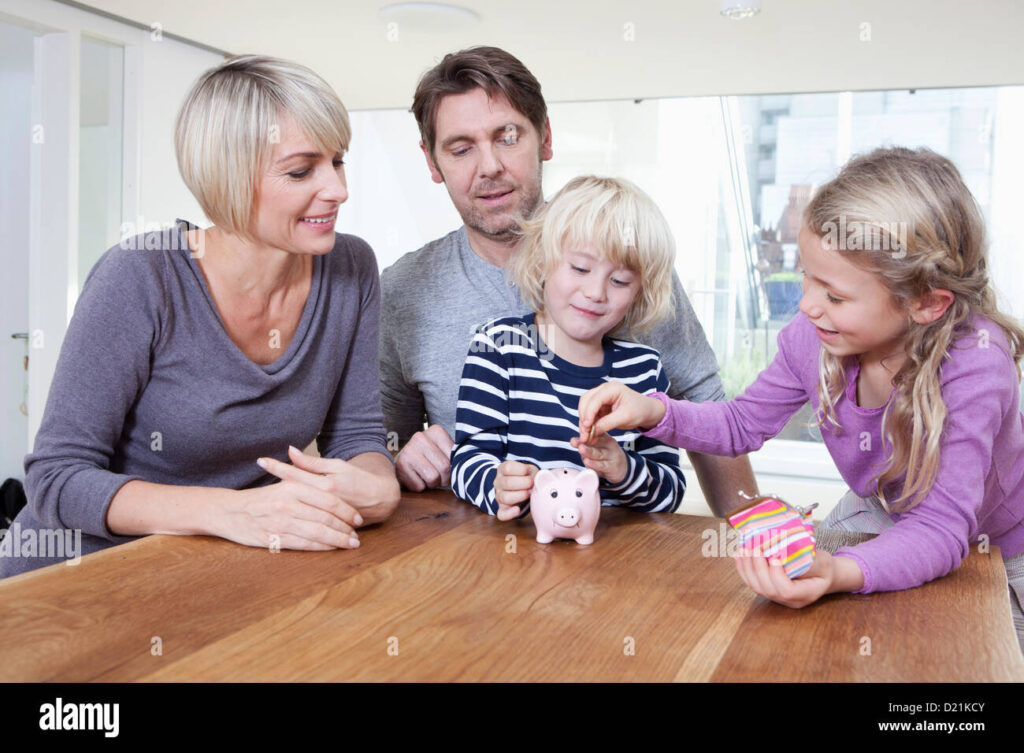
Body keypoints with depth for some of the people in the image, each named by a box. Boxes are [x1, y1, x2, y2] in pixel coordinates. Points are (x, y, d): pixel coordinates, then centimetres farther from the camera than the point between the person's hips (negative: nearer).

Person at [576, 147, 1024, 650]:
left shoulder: (975, 367, -39)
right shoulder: (814, 336, -25)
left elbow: (941, 528, -42)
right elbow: (744, 424, -8)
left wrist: (840, 573, -62)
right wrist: (653, 412, -27)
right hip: (880, 512, 3)